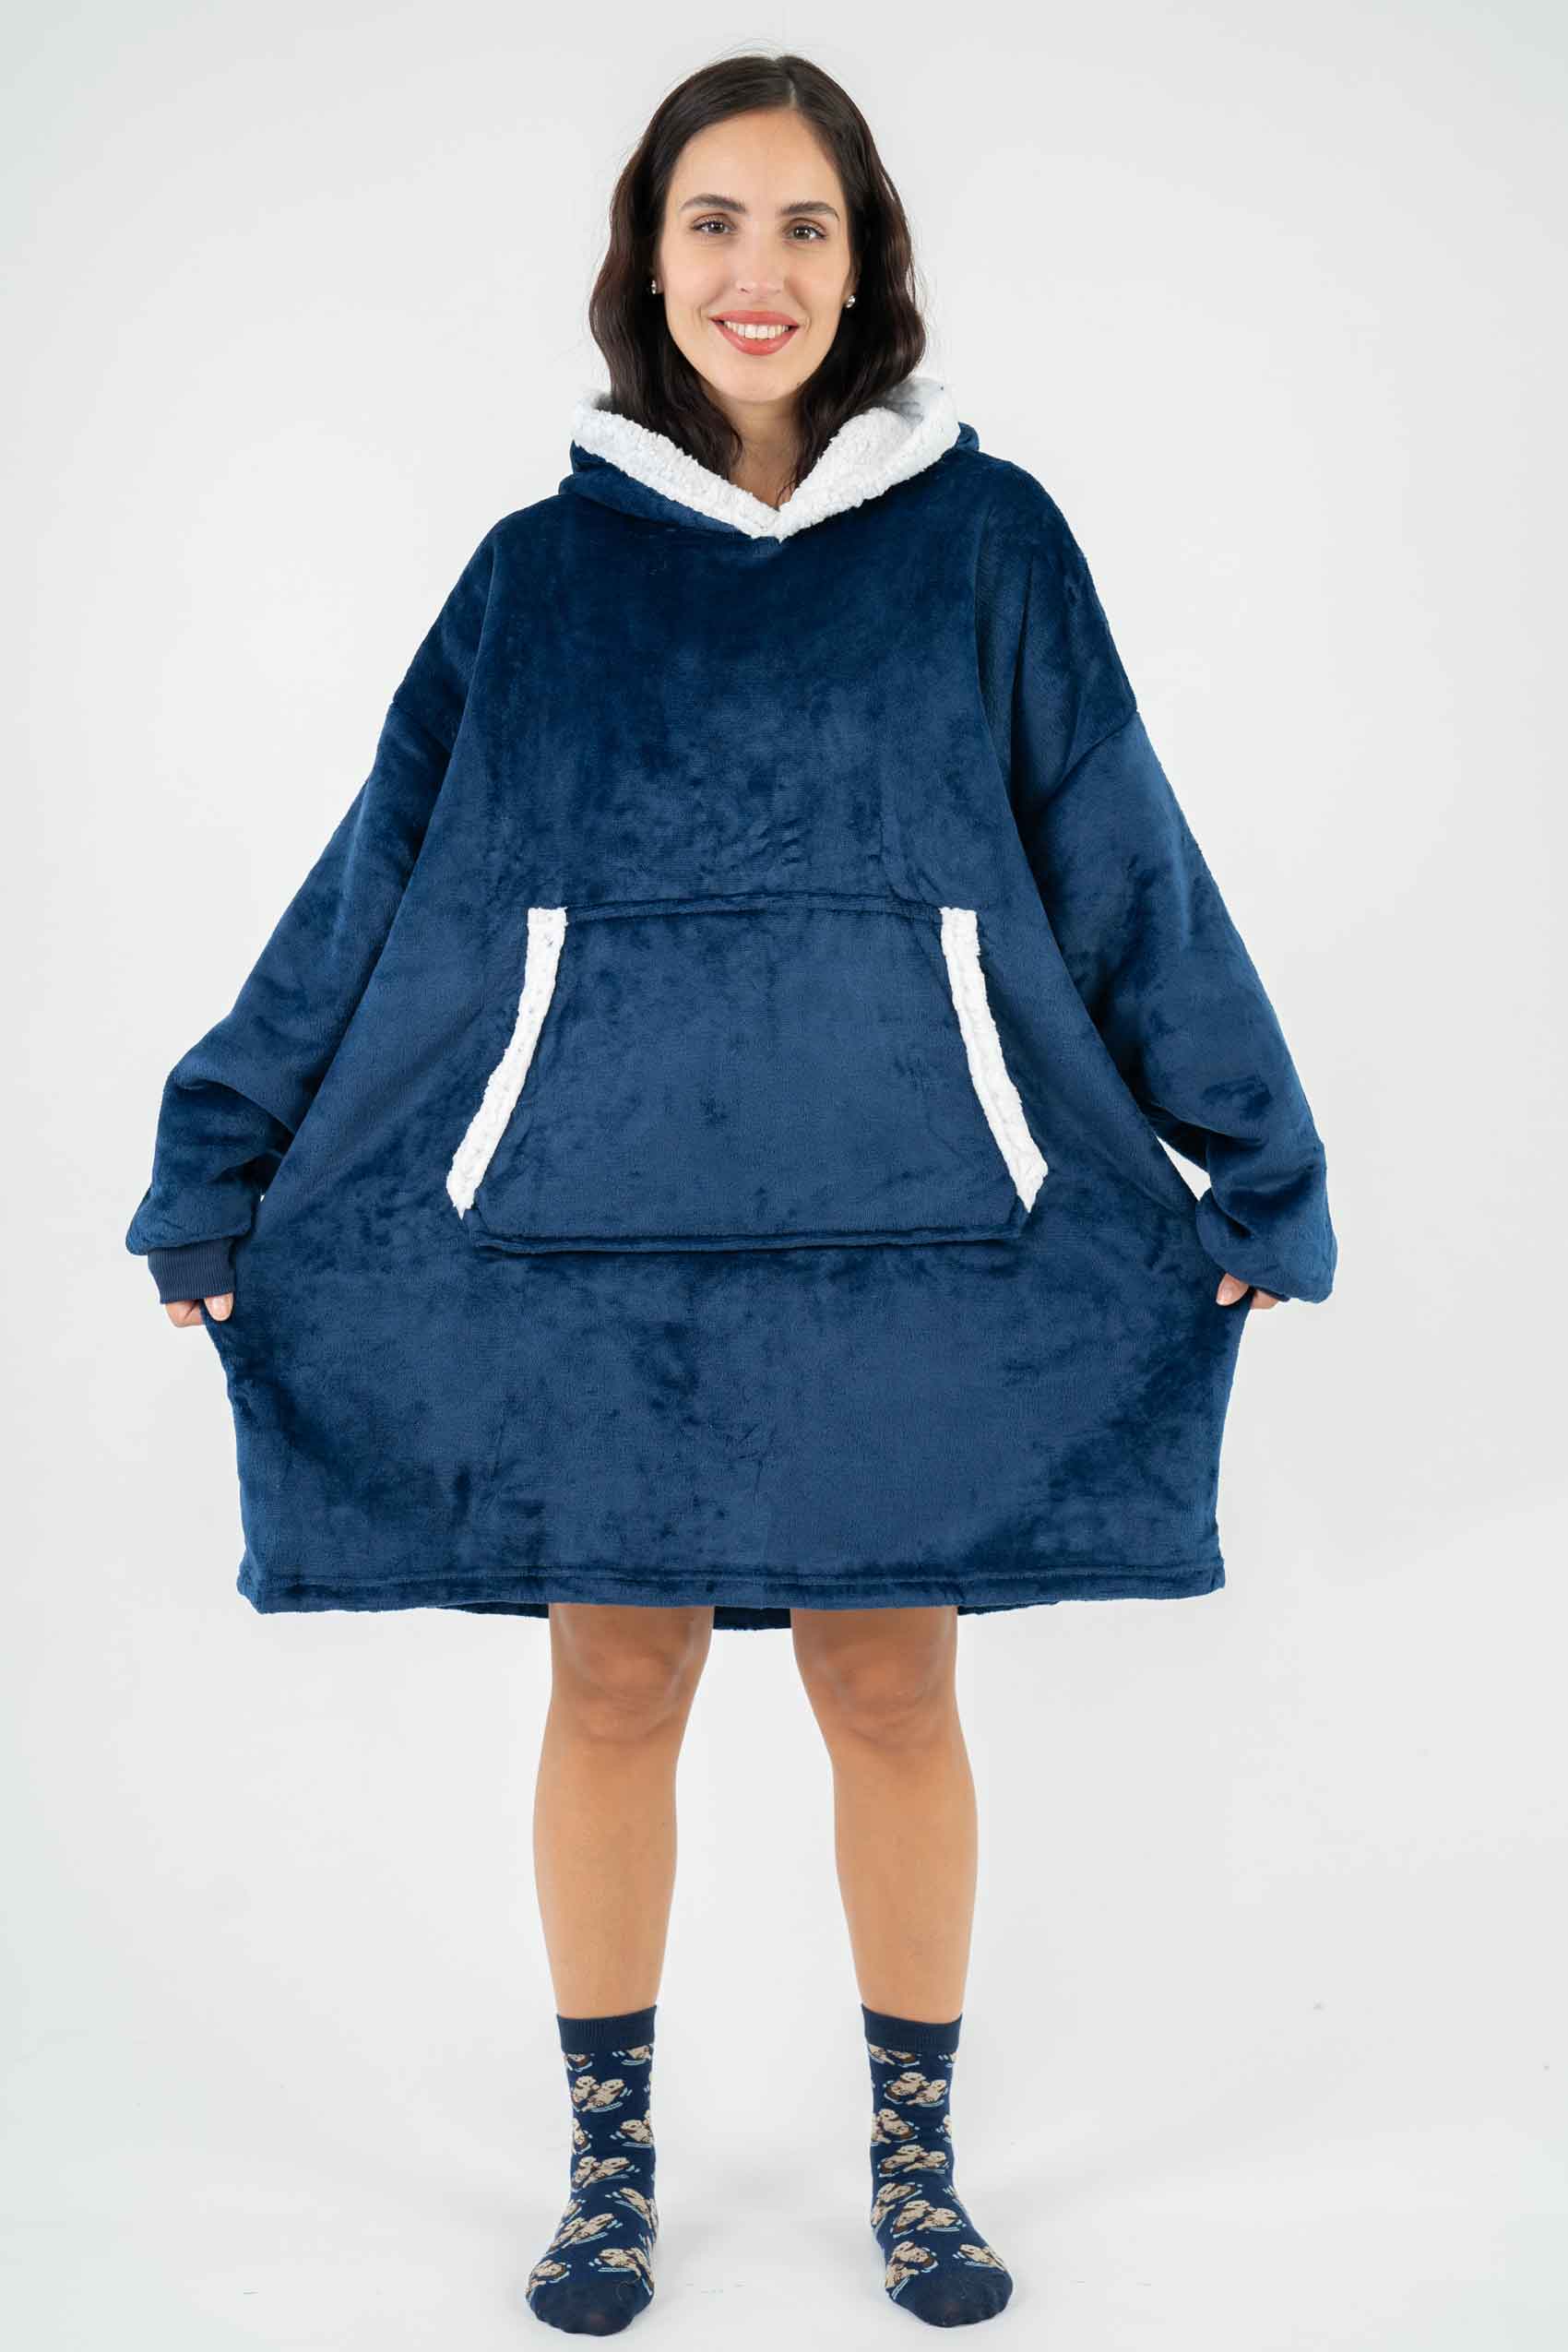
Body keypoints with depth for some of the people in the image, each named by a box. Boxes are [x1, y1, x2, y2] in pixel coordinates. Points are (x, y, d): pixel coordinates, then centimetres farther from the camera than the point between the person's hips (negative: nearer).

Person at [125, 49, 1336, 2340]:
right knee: (615, 1689, 8)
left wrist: (1255, 1172, 6)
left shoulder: (986, 541, 4)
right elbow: (373, 888, 8)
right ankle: (611, 2167, 25)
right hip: (592, 1229, 1)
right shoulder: (543, 570, 6)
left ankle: (916, 2164, 26)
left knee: (891, 1693, 7)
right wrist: (223, 1169, 8)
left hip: (905, 1227, 0)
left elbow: (1133, 872, 6)